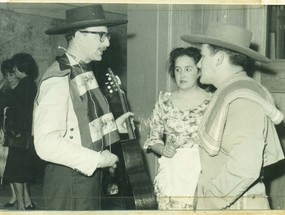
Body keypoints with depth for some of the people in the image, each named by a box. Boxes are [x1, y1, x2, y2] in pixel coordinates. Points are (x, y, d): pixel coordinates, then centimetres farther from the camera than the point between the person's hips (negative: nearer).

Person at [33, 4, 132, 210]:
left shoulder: (85, 72, 7)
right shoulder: (58, 79, -20)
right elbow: (47, 143, -27)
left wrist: (112, 126, 4)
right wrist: (97, 159, -21)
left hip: (90, 174, 9)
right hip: (69, 180, -9)